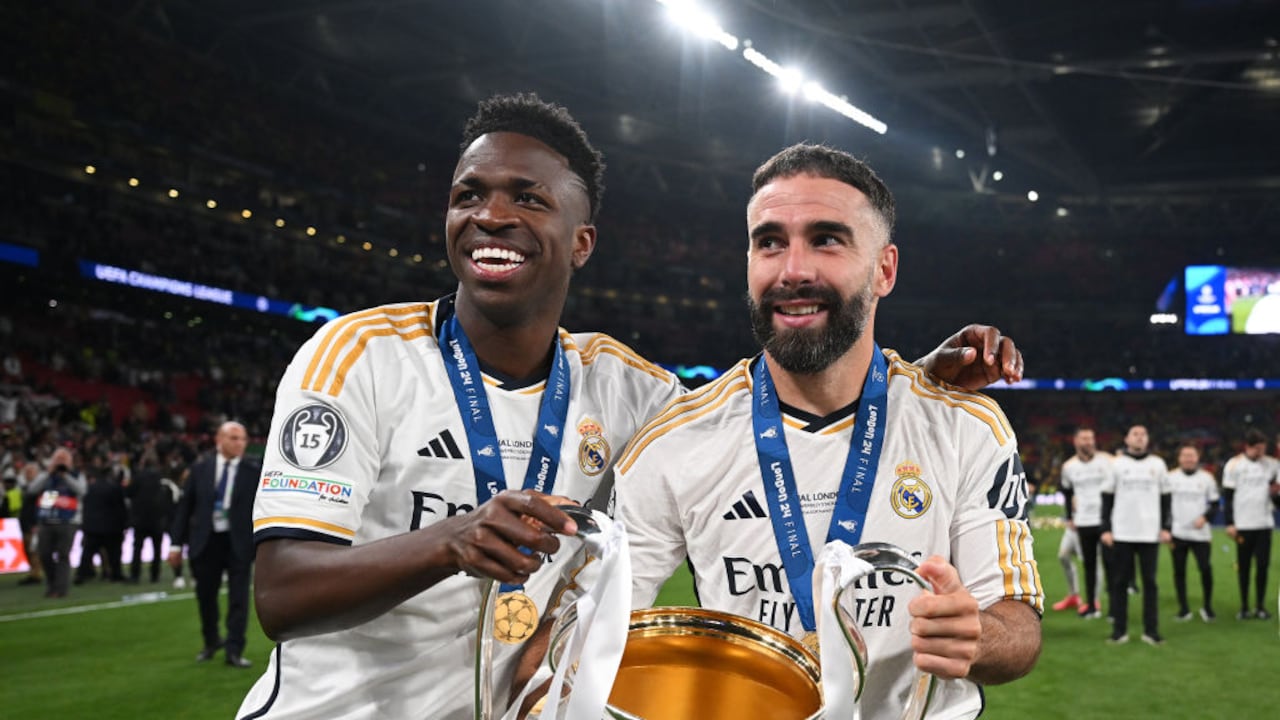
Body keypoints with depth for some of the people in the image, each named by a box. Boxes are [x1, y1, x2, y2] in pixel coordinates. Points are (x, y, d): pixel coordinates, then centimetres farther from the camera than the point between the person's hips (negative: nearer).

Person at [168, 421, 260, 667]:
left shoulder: (254, 471, -3)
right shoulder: (200, 469, 3)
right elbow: (184, 506, 5)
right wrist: (176, 543, 1)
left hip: (239, 542, -2)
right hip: (205, 541, 2)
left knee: (238, 598, -1)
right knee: (205, 595, 14)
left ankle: (234, 651, 6)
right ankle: (211, 641, 36)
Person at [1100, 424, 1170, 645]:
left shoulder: (1157, 464, 8)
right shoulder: (1117, 464, 5)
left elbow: (1165, 498, 11)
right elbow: (1107, 498, 6)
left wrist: (1165, 527, 2)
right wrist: (1106, 529, 0)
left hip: (1150, 534, 1)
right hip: (1121, 534, 0)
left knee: (1150, 581, 2)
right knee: (1120, 581, 2)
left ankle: (1151, 630, 8)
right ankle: (1119, 630, 8)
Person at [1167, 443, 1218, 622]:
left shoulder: (1207, 478, 5)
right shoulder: (1171, 477, 5)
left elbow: (1215, 504, 8)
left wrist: (1205, 517, -11)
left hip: (1200, 532, -1)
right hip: (1177, 532, 1)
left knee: (1205, 569, -8)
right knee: (1179, 570, 4)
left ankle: (1207, 606, 11)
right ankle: (1183, 607, 16)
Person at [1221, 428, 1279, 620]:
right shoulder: (1234, 465, -3)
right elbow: (1227, 496, -2)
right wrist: (1230, 523, -7)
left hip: (1264, 523, 2)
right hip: (1243, 524, -2)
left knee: (1263, 565, 2)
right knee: (1244, 566, 5)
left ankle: (1261, 606, 13)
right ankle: (1244, 607, 13)